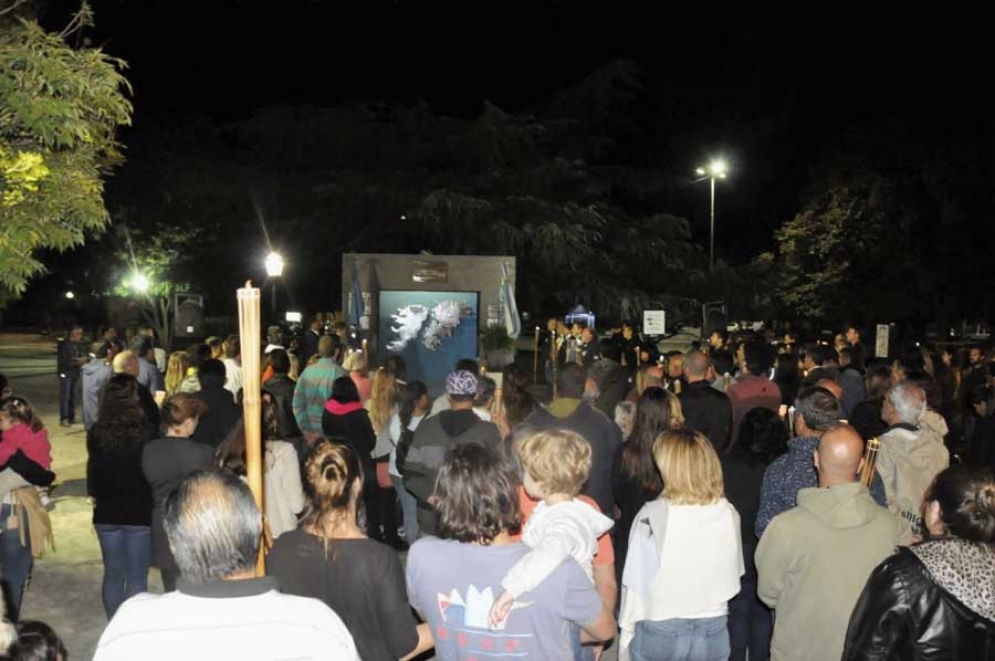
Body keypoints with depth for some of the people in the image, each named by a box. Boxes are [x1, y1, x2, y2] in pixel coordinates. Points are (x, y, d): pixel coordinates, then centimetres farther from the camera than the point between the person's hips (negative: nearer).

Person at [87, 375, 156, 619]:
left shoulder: (96, 433, -7)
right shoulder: (147, 430, -16)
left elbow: (93, 468, 5)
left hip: (107, 512, 3)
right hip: (141, 511, -3)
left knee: (113, 573, 16)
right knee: (137, 577, 6)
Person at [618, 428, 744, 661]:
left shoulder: (652, 516, -18)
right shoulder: (728, 514, -8)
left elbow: (636, 584, -12)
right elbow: (733, 574, 2)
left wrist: (627, 632, -1)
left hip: (659, 632, -3)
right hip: (713, 632, 3)